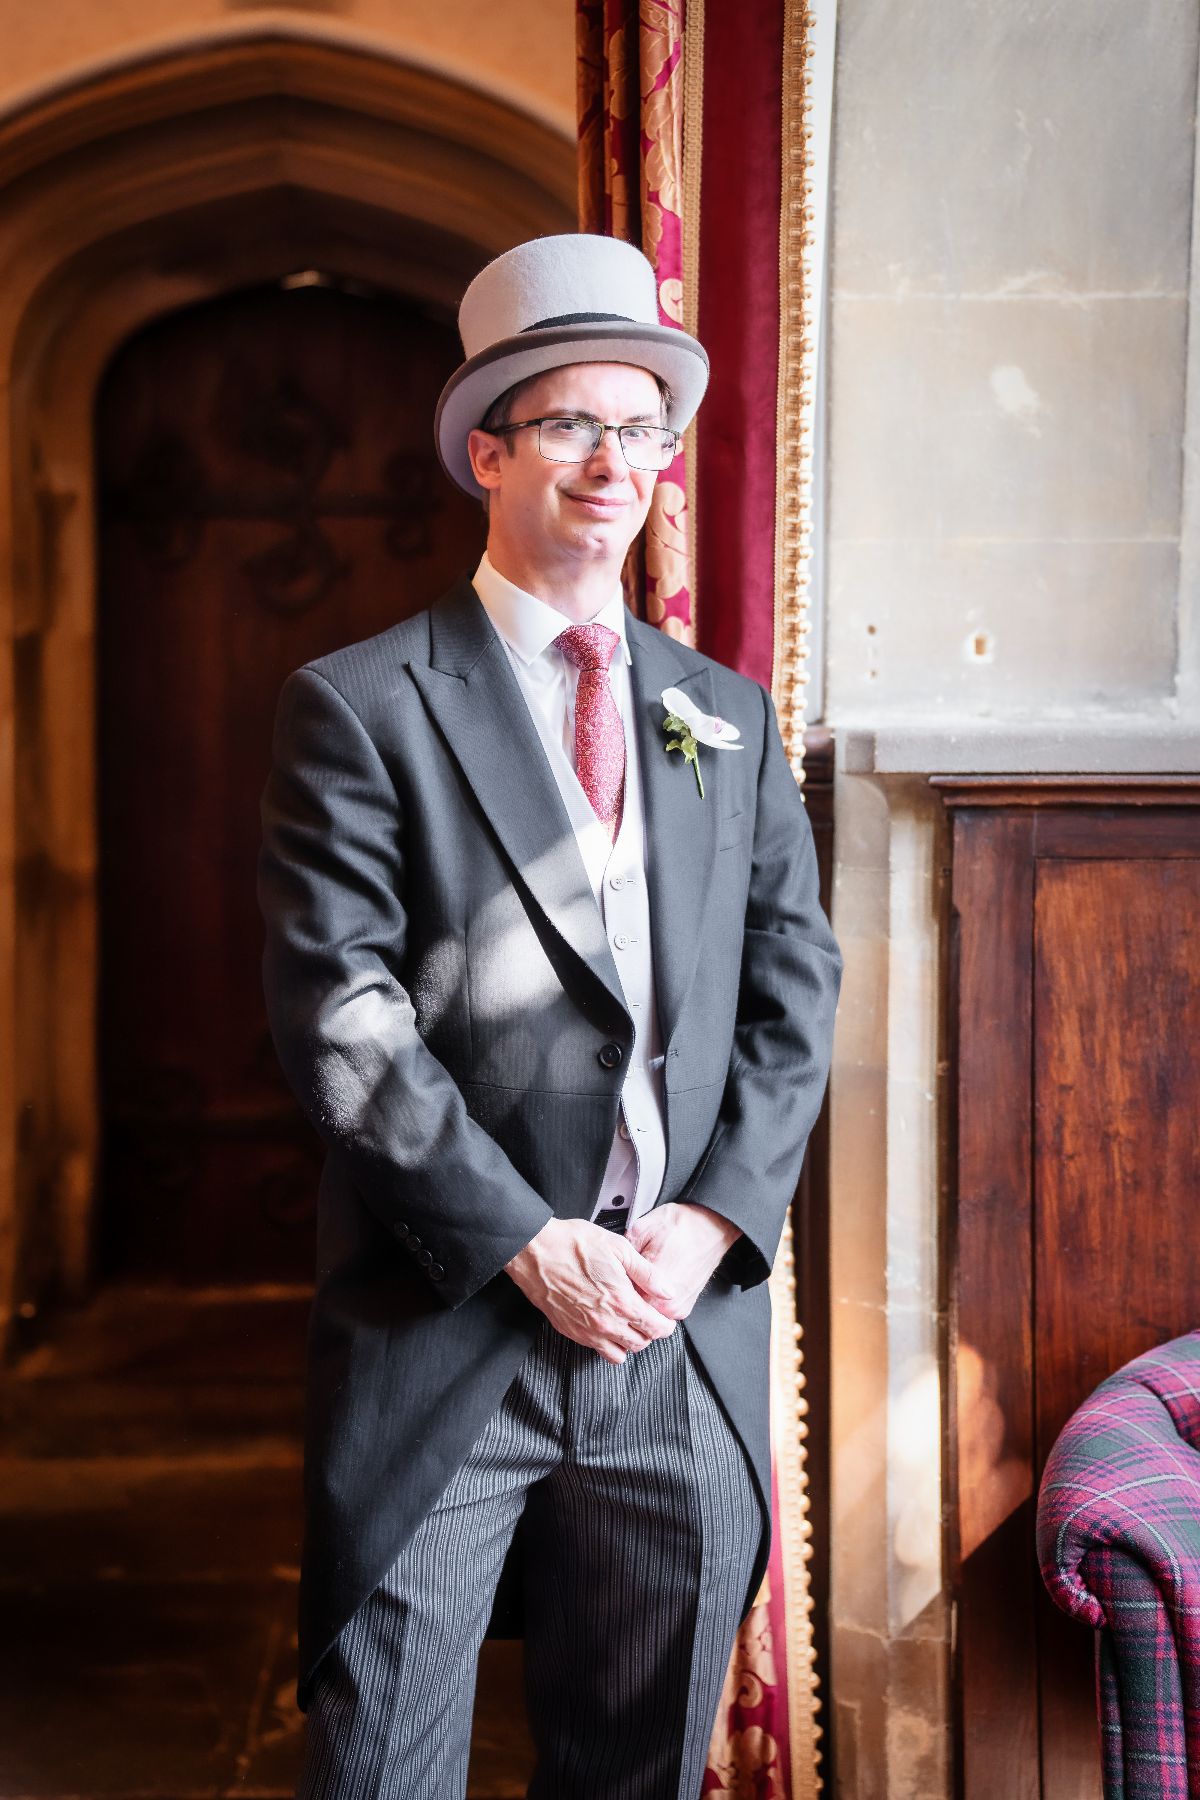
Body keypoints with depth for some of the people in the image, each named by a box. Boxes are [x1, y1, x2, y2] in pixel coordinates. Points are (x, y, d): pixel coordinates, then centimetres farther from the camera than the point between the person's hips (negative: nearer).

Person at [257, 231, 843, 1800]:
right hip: (440, 1334, -4)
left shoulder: (731, 717, 12)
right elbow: (336, 1016, -10)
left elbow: (795, 987, 8)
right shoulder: (360, 706, -2)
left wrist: (712, 1221, -6)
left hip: (688, 1334, 4)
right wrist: (531, 1247, -14)